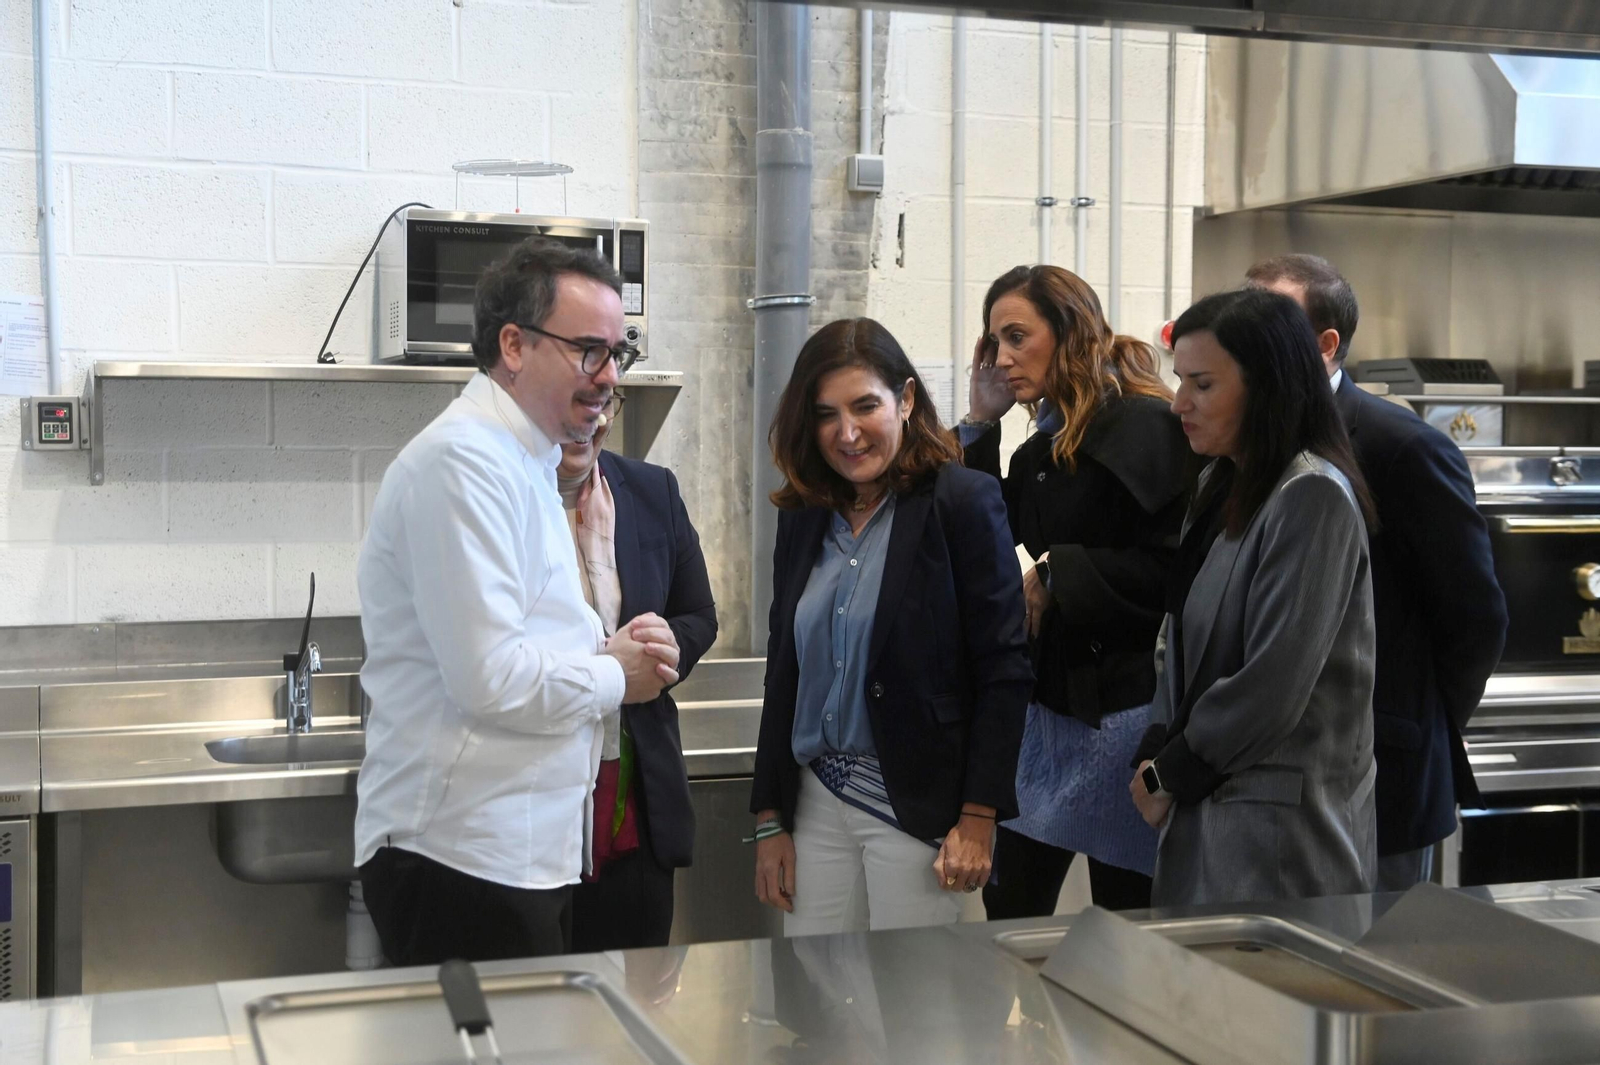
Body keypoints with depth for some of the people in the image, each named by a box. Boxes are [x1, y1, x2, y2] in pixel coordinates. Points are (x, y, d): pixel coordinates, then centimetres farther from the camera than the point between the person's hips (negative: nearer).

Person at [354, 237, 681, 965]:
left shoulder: (522, 462, 18)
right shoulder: (464, 461, -15)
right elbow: (489, 679, -23)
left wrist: (614, 649, 5)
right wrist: (616, 674, -6)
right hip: (464, 858, -10)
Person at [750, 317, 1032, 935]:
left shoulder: (963, 502, -6)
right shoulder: (802, 518, 10)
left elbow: (1005, 670, -10)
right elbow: (783, 672, 14)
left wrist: (978, 820, -14)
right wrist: (769, 820, 11)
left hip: (917, 808, -5)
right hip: (814, 803, 5)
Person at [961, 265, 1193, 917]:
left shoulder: (1148, 427, -12)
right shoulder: (1040, 452, 13)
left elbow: (1173, 570, -20)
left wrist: (1056, 576, -14)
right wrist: (981, 422, 8)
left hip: (1121, 710, -8)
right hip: (1044, 704, 8)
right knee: (1010, 914, 9)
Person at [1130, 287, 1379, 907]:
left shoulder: (1313, 496, -15)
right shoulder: (1222, 485, 11)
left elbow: (1271, 688, -19)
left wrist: (1169, 776, -8)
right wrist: (1153, 758, 0)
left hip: (1283, 816, -8)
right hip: (1207, 804, 8)